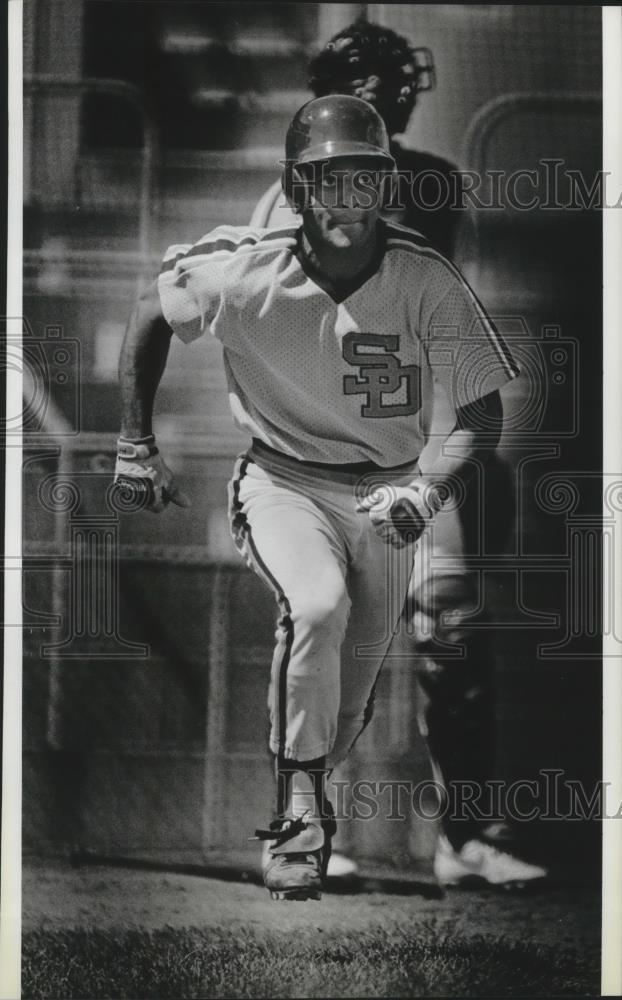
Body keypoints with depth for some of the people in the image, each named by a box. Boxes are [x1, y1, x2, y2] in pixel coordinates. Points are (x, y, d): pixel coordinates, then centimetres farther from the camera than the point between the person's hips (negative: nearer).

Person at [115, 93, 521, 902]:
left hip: (382, 498, 2)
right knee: (317, 606, -32)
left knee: (348, 710, 7)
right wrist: (136, 446, 3)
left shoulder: (429, 284, -19)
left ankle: (302, 795, 37)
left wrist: (429, 492, -29)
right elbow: (151, 314, 3)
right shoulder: (245, 273, -18)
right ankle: (300, 813, -23)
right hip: (282, 485, -2)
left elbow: (482, 418, -11)